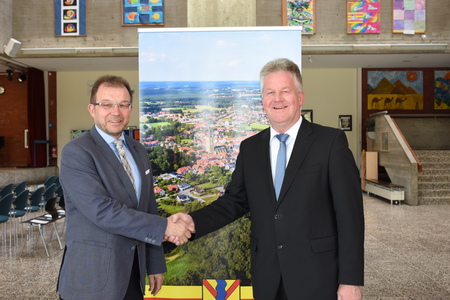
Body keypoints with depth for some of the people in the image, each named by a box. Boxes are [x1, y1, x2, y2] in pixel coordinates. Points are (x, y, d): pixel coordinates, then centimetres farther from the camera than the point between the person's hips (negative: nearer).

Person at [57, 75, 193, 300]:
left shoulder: (138, 151, 7)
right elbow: (102, 211, -24)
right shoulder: (76, 152, -14)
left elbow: (148, 208, 10)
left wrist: (155, 264, 10)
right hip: (92, 277, -6)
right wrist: (165, 227, -22)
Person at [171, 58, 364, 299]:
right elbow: (234, 201, 6)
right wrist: (194, 221, -11)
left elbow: (350, 213, -8)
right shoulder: (250, 148, 6)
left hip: (317, 277, -3)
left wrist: (350, 280, -10)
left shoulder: (331, 141, -7)